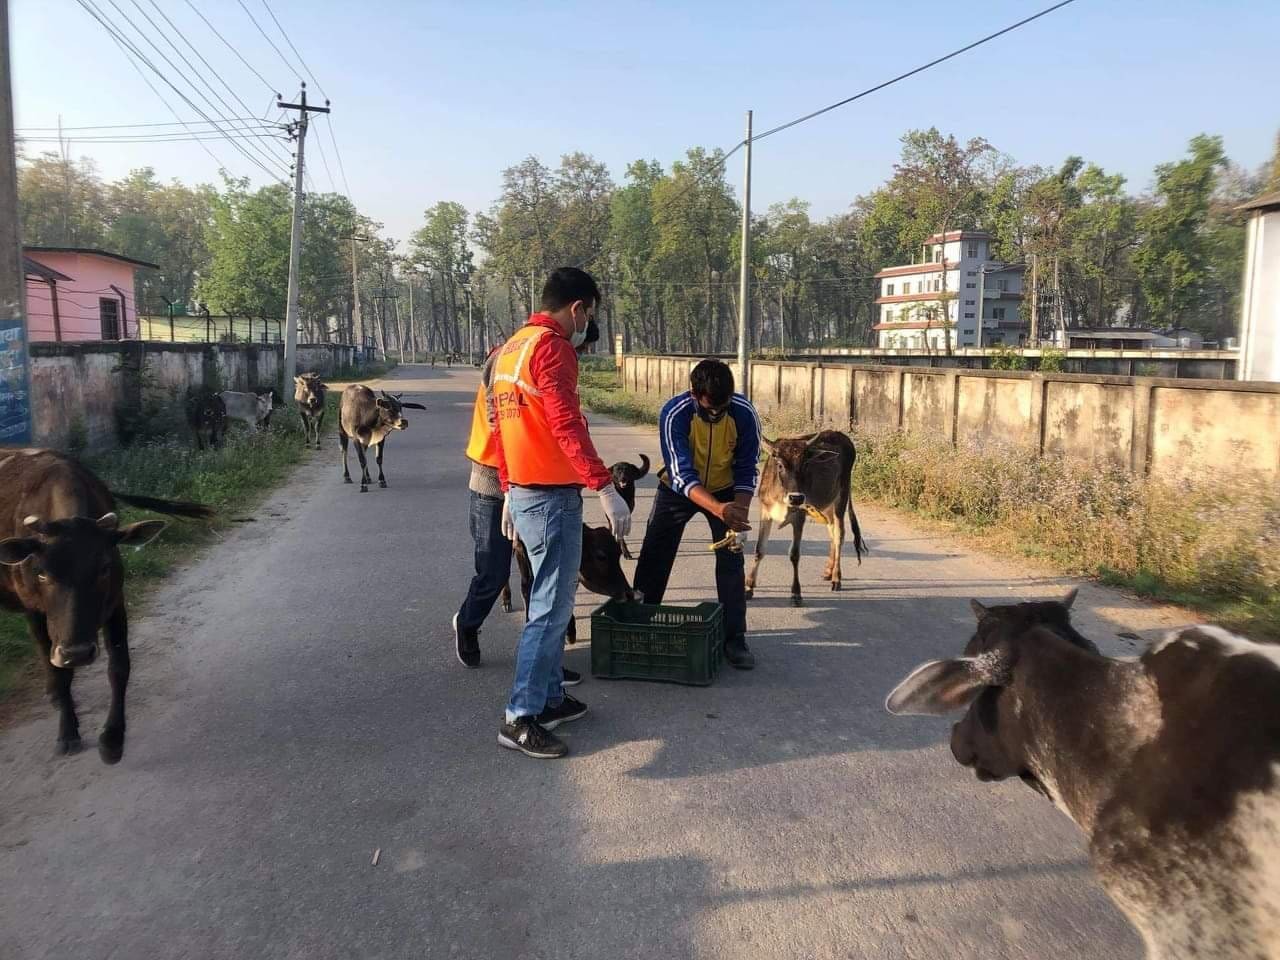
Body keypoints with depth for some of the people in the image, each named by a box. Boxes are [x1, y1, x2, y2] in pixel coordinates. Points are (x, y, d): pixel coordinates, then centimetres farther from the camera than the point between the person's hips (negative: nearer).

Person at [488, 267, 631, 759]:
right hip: (552, 496, -10)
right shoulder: (552, 347, -14)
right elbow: (566, 425, -25)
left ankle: (550, 697, 27)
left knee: (551, 599, 18)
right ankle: (520, 718, 1)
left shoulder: (510, 348, 16)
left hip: (522, 492, 10)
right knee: (552, 606, -4)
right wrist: (605, 488, -27)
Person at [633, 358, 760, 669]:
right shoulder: (674, 413, -32)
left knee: (731, 560, -6)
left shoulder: (744, 413, -26)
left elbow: (747, 470, -15)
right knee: (654, 557, 2)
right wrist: (718, 509, -51)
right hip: (678, 489, -1)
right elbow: (681, 473, -37)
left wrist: (739, 512, -29)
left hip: (725, 490, 1)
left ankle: (734, 638, 5)